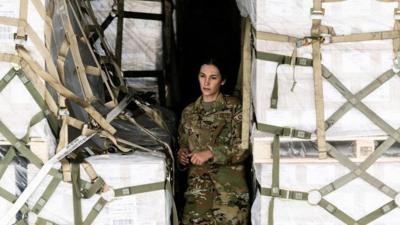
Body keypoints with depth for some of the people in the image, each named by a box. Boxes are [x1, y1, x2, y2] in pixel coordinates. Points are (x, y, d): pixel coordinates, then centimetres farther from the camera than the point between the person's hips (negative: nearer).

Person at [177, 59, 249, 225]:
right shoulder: (189, 112, 15)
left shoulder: (234, 107, 2)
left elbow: (243, 147, -5)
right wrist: (182, 153, 3)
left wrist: (210, 153, -14)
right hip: (198, 181, 3)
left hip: (230, 182, -2)